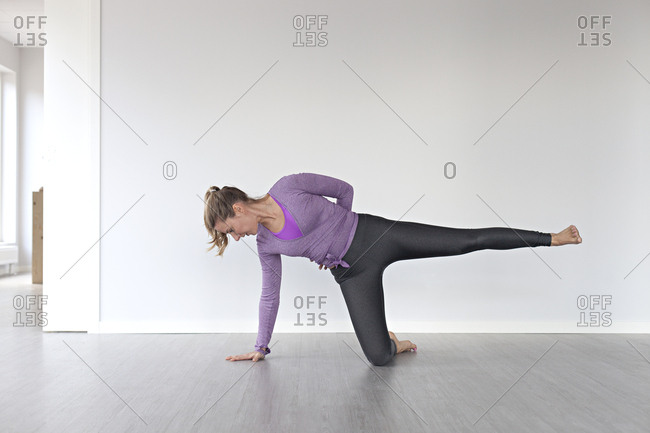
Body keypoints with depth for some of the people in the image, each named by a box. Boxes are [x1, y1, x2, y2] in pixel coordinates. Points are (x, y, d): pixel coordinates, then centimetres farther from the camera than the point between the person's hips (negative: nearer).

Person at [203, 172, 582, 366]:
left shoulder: (288, 186, -10)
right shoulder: (266, 246, 3)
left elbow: (345, 190, 1)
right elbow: (270, 295, 15)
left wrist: (338, 233, 6)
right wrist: (261, 346, 19)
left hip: (374, 234, -3)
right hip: (352, 274, 3)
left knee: (470, 240, -7)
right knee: (379, 357, -11)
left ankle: (550, 238, 7)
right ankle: (393, 342, 23)